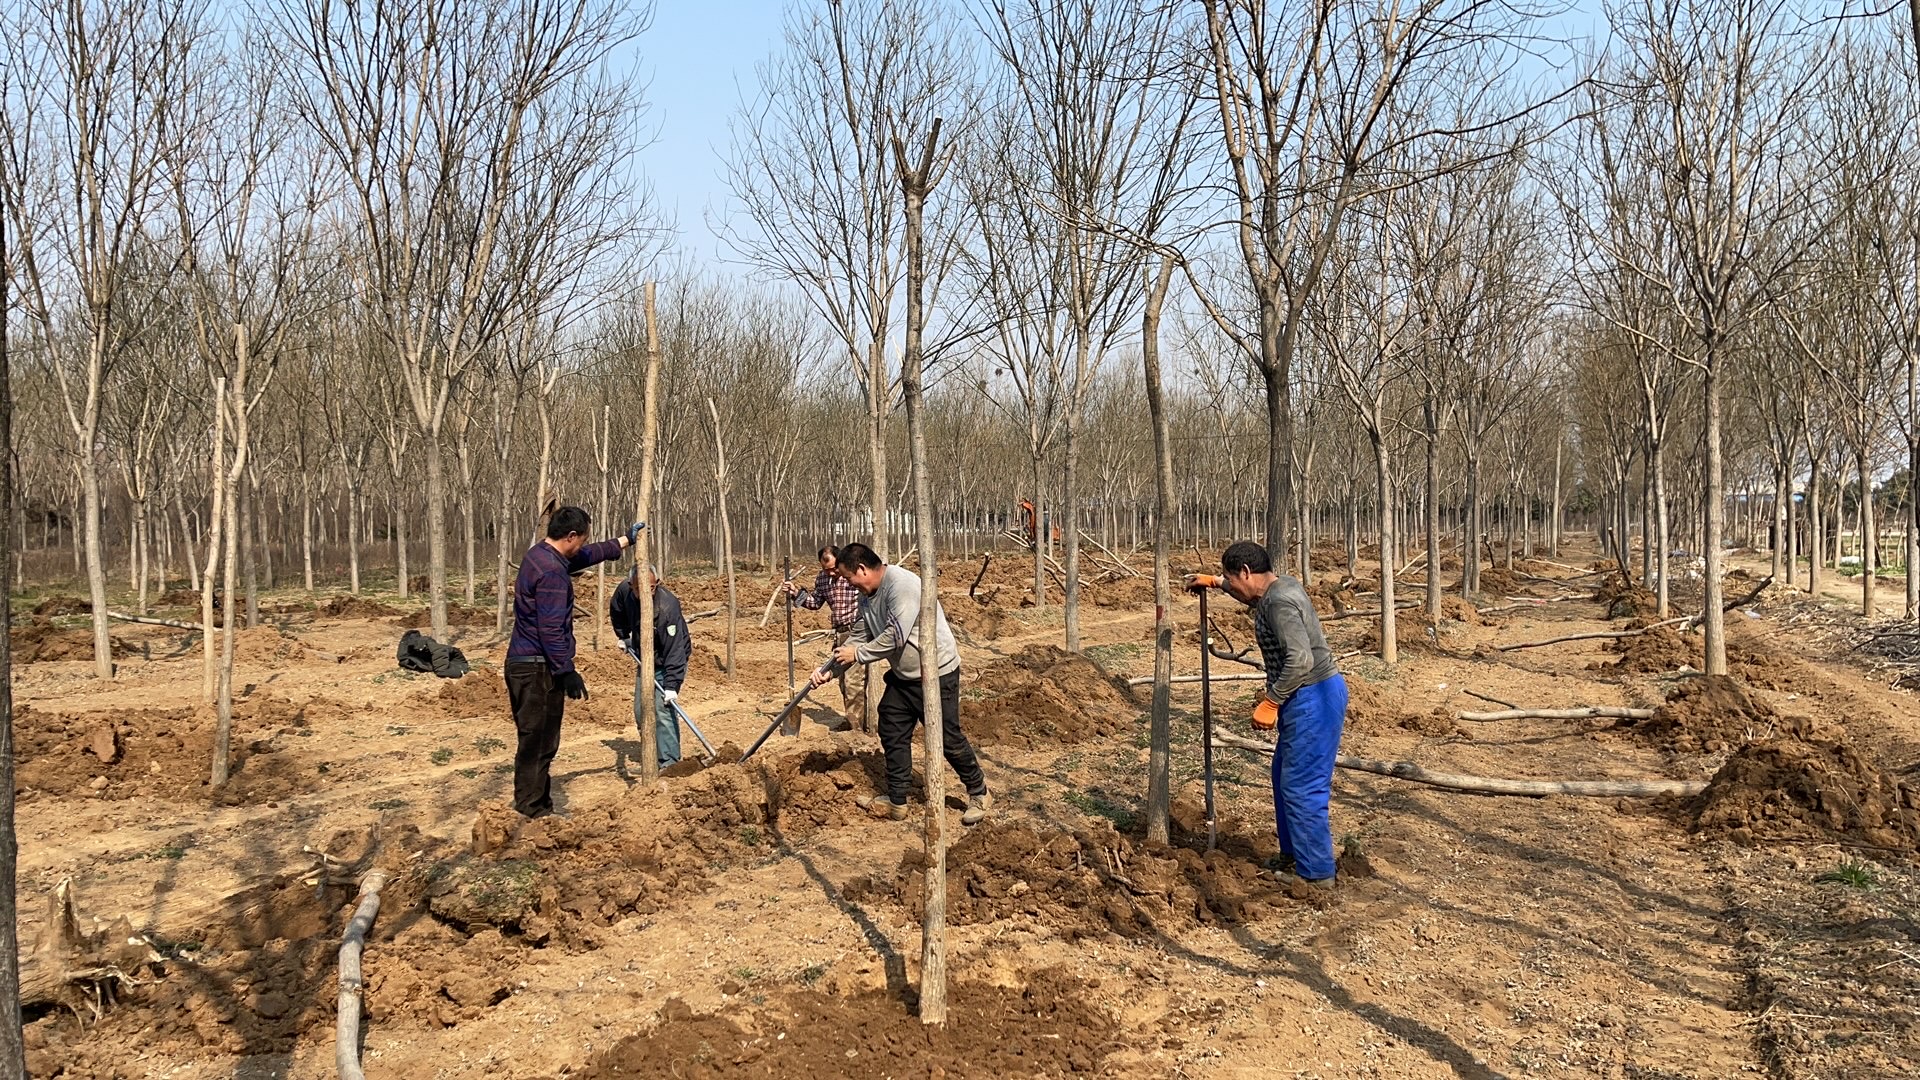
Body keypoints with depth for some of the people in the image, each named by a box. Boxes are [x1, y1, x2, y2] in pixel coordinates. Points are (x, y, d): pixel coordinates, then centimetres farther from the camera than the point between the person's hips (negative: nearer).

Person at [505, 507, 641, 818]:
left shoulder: (540, 555, 12)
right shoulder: (551, 571, -20)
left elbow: (587, 556, 29)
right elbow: (551, 629, -23)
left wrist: (625, 540, 36)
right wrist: (567, 672, -18)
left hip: (523, 663, 10)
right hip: (538, 668, -10)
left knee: (537, 743, 16)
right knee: (538, 744, -5)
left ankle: (537, 809, 24)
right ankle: (532, 813, 0)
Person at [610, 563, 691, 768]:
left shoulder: (667, 607, -34)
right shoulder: (624, 591, -15)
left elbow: (675, 650, -34)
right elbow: (616, 612, 13)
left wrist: (672, 686, -36)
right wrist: (623, 636, 11)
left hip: (668, 663, -7)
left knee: (663, 710, -19)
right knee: (641, 711, 11)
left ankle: (670, 762, -13)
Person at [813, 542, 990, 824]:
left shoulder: (902, 585, -25)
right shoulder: (868, 598, 5)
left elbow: (895, 637, -29)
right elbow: (858, 639, 12)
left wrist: (857, 654, -17)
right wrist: (829, 669, 3)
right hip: (902, 675, 9)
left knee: (949, 738, -1)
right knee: (892, 735, 10)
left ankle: (979, 795, 17)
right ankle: (896, 802, 22)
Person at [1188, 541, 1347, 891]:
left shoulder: (1279, 602, -21)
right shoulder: (1277, 586, 11)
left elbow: (1300, 660, -30)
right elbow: (1254, 598, 38)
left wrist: (1270, 702, -23)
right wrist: (1214, 582, 40)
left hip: (1312, 699, -11)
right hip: (1306, 698, 11)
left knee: (1301, 786, -4)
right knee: (1285, 777, 20)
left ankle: (1316, 872, 5)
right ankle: (1293, 854, 31)